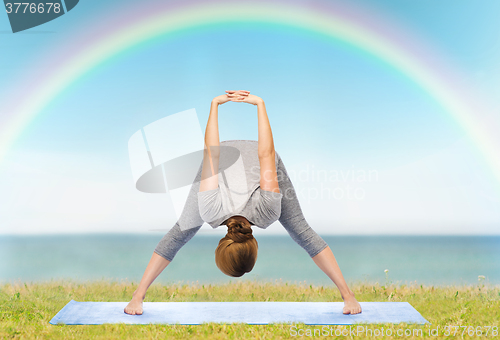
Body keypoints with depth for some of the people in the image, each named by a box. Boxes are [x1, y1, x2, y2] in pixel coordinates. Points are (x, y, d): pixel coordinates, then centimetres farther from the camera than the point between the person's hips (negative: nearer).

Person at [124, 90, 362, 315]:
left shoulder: (267, 208, -39)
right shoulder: (210, 208, -37)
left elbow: (266, 155, -35)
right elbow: (211, 154, -31)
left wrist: (260, 104, -28)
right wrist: (214, 105, -25)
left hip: (260, 160, 0)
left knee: (301, 231, -4)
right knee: (180, 232, 2)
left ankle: (347, 294, 4)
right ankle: (138, 295, 14)